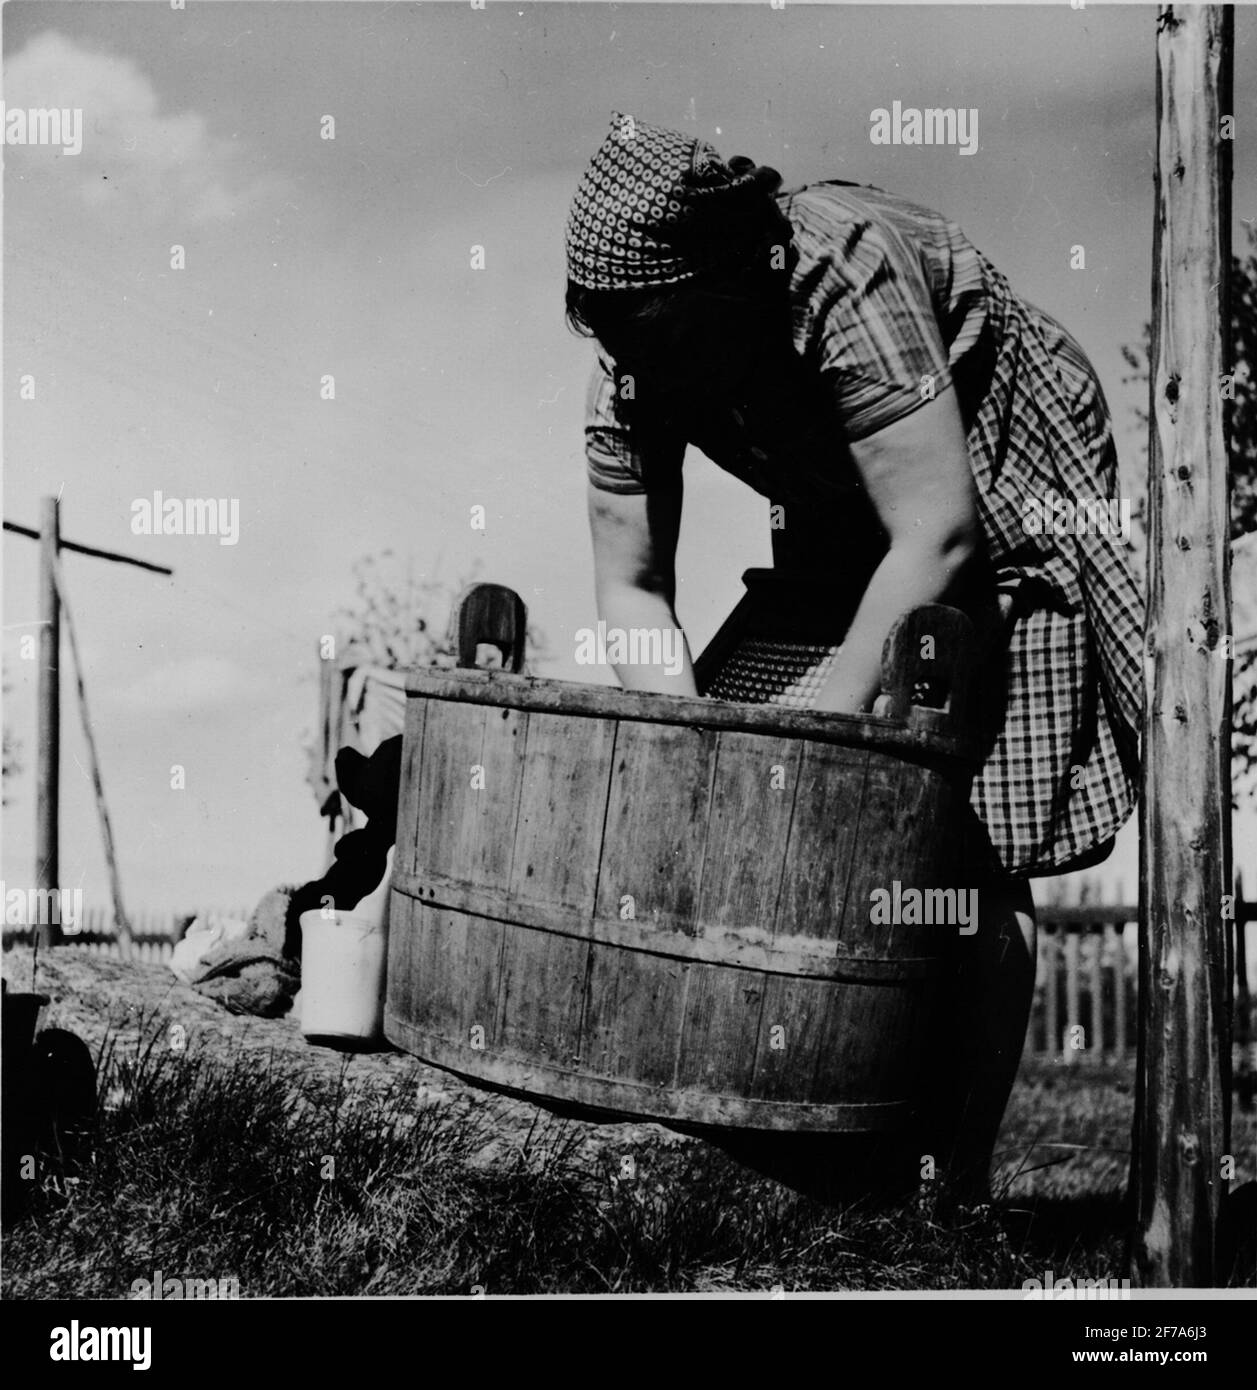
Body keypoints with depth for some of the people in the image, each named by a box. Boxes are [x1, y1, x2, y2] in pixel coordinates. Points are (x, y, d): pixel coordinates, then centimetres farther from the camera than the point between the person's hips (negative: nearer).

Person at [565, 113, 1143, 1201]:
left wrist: (822, 724, -34)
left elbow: (937, 535, -35)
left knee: (970, 856, -13)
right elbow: (632, 583, -9)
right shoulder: (633, 357, -15)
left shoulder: (844, 270, -35)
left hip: (1007, 532, -6)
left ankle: (958, 1184, -5)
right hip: (844, 550, 7)